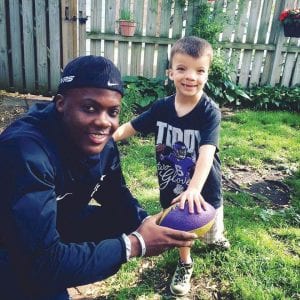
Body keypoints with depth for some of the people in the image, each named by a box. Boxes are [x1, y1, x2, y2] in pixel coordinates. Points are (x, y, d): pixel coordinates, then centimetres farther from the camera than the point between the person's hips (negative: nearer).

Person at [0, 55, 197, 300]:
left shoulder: (102, 143, -12)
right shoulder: (25, 152, -36)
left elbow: (116, 195, 3)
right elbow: (43, 263, -38)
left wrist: (147, 223, -18)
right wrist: (135, 245, -33)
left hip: (59, 222, 8)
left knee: (124, 222, -4)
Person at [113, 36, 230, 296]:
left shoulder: (210, 112, -24)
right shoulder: (161, 107, -12)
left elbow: (207, 152, -35)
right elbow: (132, 127, -3)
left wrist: (194, 188, -49)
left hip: (203, 186, -2)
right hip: (172, 184, 2)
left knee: (209, 230, 23)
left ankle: (217, 235, 62)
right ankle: (185, 263, 51)